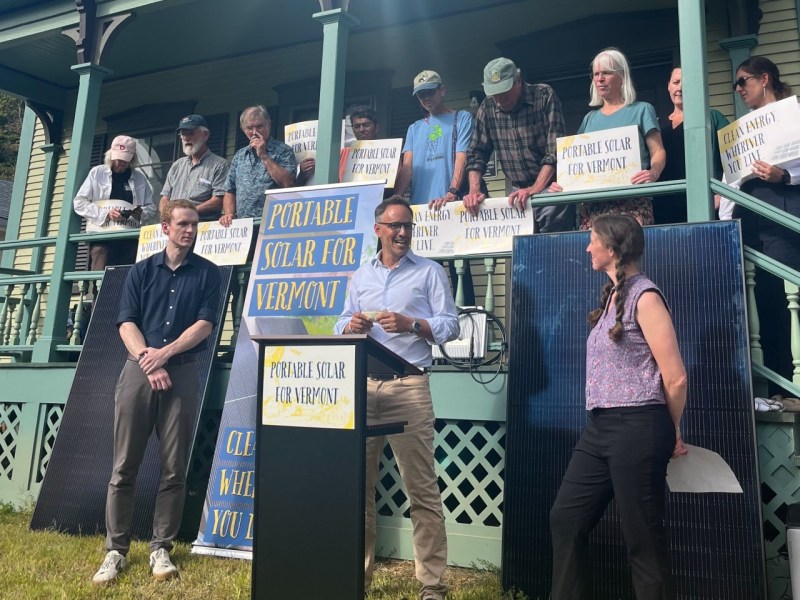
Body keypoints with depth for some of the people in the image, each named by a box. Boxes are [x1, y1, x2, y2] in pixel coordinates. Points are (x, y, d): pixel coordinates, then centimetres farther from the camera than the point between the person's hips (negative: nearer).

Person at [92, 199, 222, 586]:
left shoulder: (207, 273, 8)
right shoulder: (141, 271, 11)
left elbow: (205, 324, -2)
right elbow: (127, 323, 3)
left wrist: (165, 353, -13)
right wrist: (148, 361, -11)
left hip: (182, 372, -1)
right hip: (138, 369, 1)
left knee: (174, 468, 0)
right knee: (124, 465, 0)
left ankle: (161, 549, 10)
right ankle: (116, 550, 9)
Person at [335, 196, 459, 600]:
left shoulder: (429, 272, 6)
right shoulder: (360, 276, 19)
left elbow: (450, 326, -1)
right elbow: (341, 324, 17)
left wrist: (411, 324, -15)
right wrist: (350, 326, -5)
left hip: (408, 386, -4)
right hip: (361, 386, 4)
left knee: (422, 489, -3)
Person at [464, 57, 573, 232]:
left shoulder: (544, 96, -9)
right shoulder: (487, 108, 2)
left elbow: (555, 150, -16)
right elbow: (476, 152, 5)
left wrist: (535, 189, -24)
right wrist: (474, 191, -10)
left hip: (550, 187, -3)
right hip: (519, 193, 4)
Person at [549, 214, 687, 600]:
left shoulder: (644, 297, -12)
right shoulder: (612, 295, 15)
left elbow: (676, 378, -12)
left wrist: (670, 433, 2)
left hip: (637, 428, -9)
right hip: (602, 426, 9)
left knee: (642, 537, 3)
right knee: (566, 519, 12)